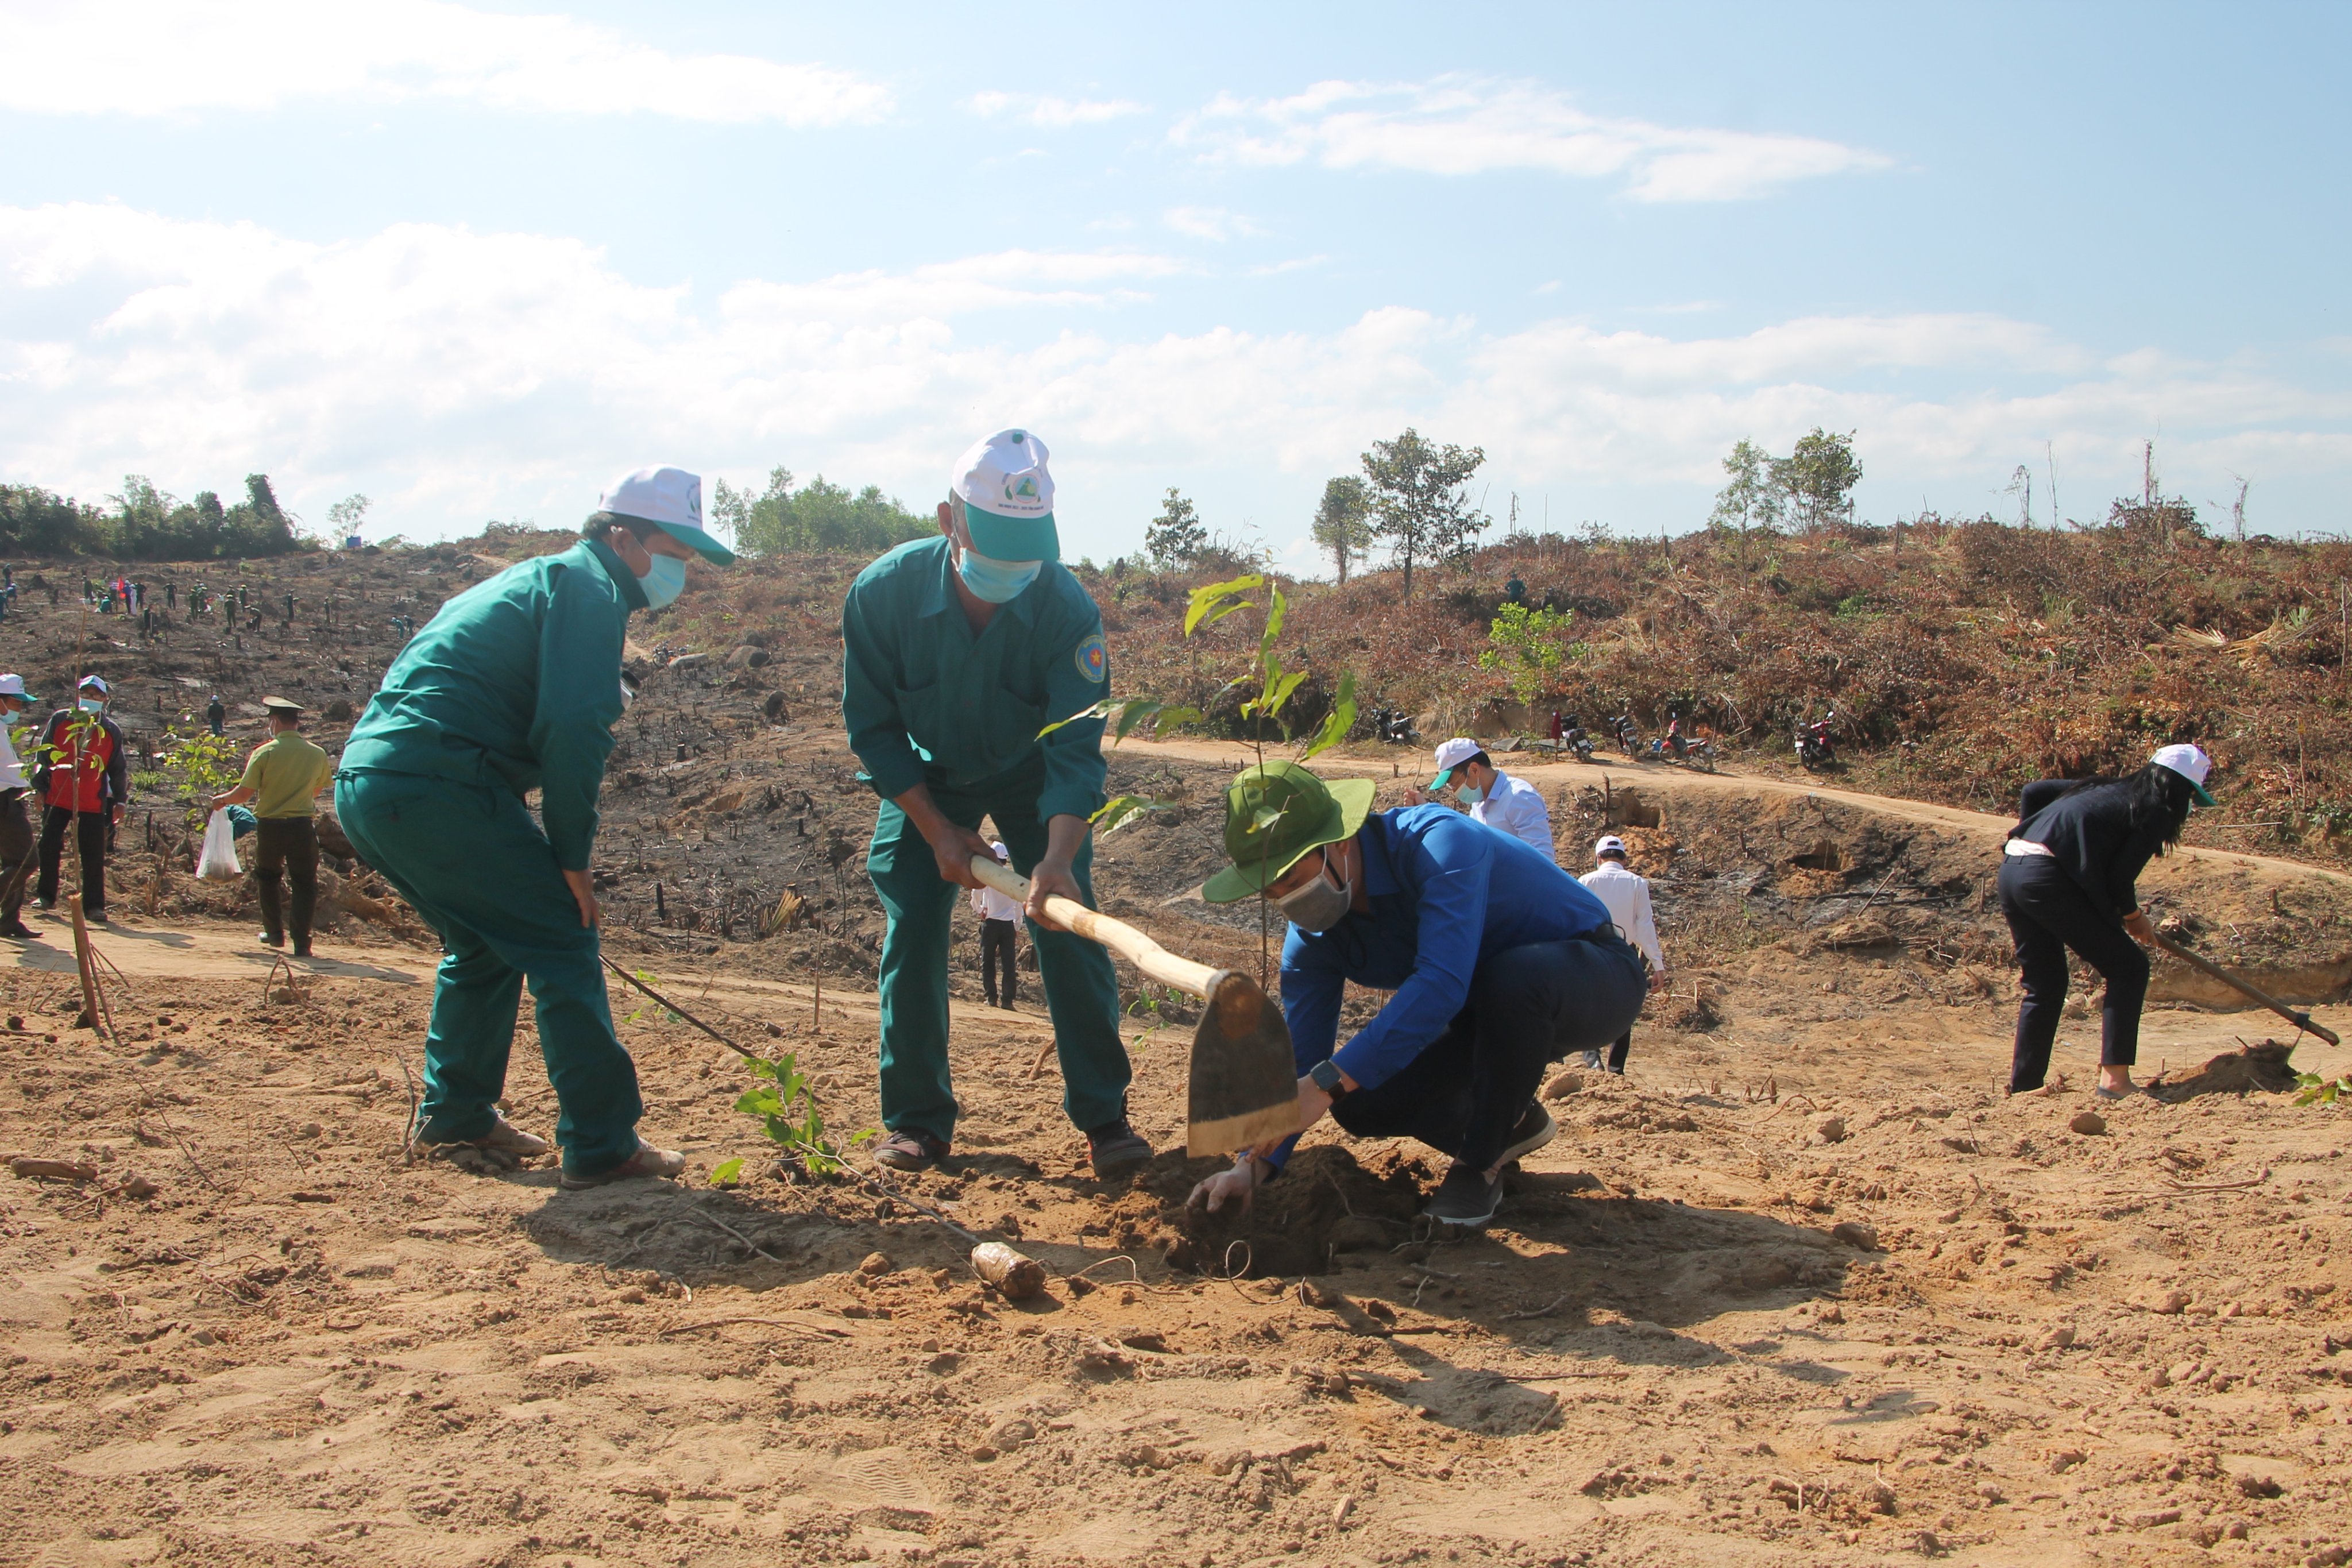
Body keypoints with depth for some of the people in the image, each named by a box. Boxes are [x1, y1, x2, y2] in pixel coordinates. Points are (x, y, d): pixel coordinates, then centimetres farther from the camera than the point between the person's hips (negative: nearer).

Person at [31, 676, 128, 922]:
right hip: (57, 798, 1)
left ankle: (94, 905, 2)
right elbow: (43, 754, 12)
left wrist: (119, 800, 9)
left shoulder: (111, 731, 8)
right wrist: (40, 785, 7)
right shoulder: (59, 720, 6)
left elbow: (118, 770, 13)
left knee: (94, 856, -4)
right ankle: (46, 896, 20)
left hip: (93, 803, -1)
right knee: (49, 848, 5)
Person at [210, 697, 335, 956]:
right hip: (303, 826, 1)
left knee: (267, 877, 22)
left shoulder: (264, 753, -9)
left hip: (270, 825, 0)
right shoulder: (317, 754, -1)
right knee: (305, 883, 7)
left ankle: (275, 933, 26)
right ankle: (301, 942, -1)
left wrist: (222, 799, 11)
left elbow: (245, 792, -9)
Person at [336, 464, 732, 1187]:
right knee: (562, 939, -5)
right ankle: (602, 1145, -6)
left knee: (488, 943, 25)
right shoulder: (586, 585, -2)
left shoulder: (530, 580, 28)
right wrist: (572, 857, -8)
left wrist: (553, 850, 24)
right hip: (436, 789, -10)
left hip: (363, 783, 10)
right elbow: (572, 728, -15)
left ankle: (455, 1111, 34)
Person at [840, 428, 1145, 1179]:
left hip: (1031, 777, -1)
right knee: (912, 934, -5)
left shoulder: (1066, 607, -32)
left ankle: (1103, 1115, 4)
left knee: (1067, 929, -9)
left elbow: (1076, 750, -33)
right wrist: (937, 830, -18)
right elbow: (872, 725, -15)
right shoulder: (883, 593, -28)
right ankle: (917, 1118, 10)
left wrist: (1057, 858, -48)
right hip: (926, 777, 1)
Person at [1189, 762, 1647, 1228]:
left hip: (1596, 979, -6)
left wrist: (1327, 1082, -50)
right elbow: (1301, 1058, -9)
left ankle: (1481, 1163, -16)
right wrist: (1255, 1163, -25)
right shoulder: (1312, 936, -10)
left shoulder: (1438, 844, -33)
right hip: (1487, 1015, 7)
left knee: (1511, 978, -40)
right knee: (1360, 1104, -12)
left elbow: (1441, 983, -46)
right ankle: (1508, 1124, 15)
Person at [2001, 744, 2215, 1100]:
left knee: (2045, 986, 19)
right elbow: (2119, 877, -3)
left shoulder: (2110, 789, 25)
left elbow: (2033, 791, 27)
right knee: (2128, 967, 6)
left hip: (2011, 869, 8)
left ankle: (2022, 1087, 20)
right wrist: (2134, 918, 15)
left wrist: (2031, 838, 35)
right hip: (2048, 880, -8)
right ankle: (2114, 1078, -1)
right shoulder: (2157, 813, 4)